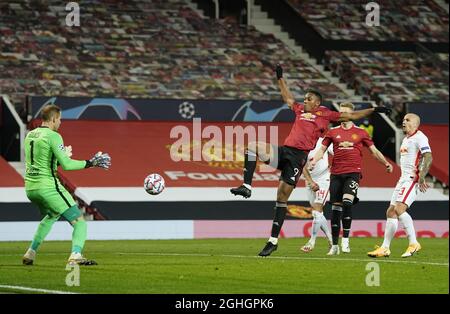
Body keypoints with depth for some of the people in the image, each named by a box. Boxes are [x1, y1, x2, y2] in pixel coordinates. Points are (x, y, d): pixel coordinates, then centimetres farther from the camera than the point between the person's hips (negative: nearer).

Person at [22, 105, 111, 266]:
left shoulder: (30, 135, 13)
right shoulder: (53, 136, -11)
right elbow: (66, 165, -18)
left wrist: (62, 156, 31)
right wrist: (91, 163, -9)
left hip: (30, 187, 8)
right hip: (48, 187, -8)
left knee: (51, 216, 36)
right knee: (79, 222, -5)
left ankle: (30, 253, 31)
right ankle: (76, 255, -27)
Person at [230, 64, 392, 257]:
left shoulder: (324, 114, 10)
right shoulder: (300, 109, 23)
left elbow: (351, 116, 14)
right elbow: (287, 98, 40)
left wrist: (373, 110, 12)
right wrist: (280, 78, 42)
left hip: (299, 155, -5)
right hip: (284, 151, 5)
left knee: (282, 196, -8)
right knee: (252, 146, -16)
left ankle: (273, 241, -5)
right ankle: (247, 187, -22)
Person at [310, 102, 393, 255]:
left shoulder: (360, 132, 8)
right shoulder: (333, 132, 11)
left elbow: (374, 150, 14)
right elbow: (322, 149, 8)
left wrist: (386, 163, 8)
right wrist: (314, 160, -10)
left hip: (353, 173, -2)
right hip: (336, 174, 2)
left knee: (347, 202, -23)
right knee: (336, 208, 2)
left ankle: (345, 239, -15)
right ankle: (334, 245, 10)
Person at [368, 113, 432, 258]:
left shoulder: (419, 137, -10)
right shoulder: (406, 139, 20)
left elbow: (428, 158, -20)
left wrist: (421, 177, -26)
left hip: (412, 179, -10)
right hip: (403, 179, 10)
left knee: (399, 208, -23)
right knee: (391, 212, 6)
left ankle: (414, 243, -18)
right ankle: (385, 248, 10)